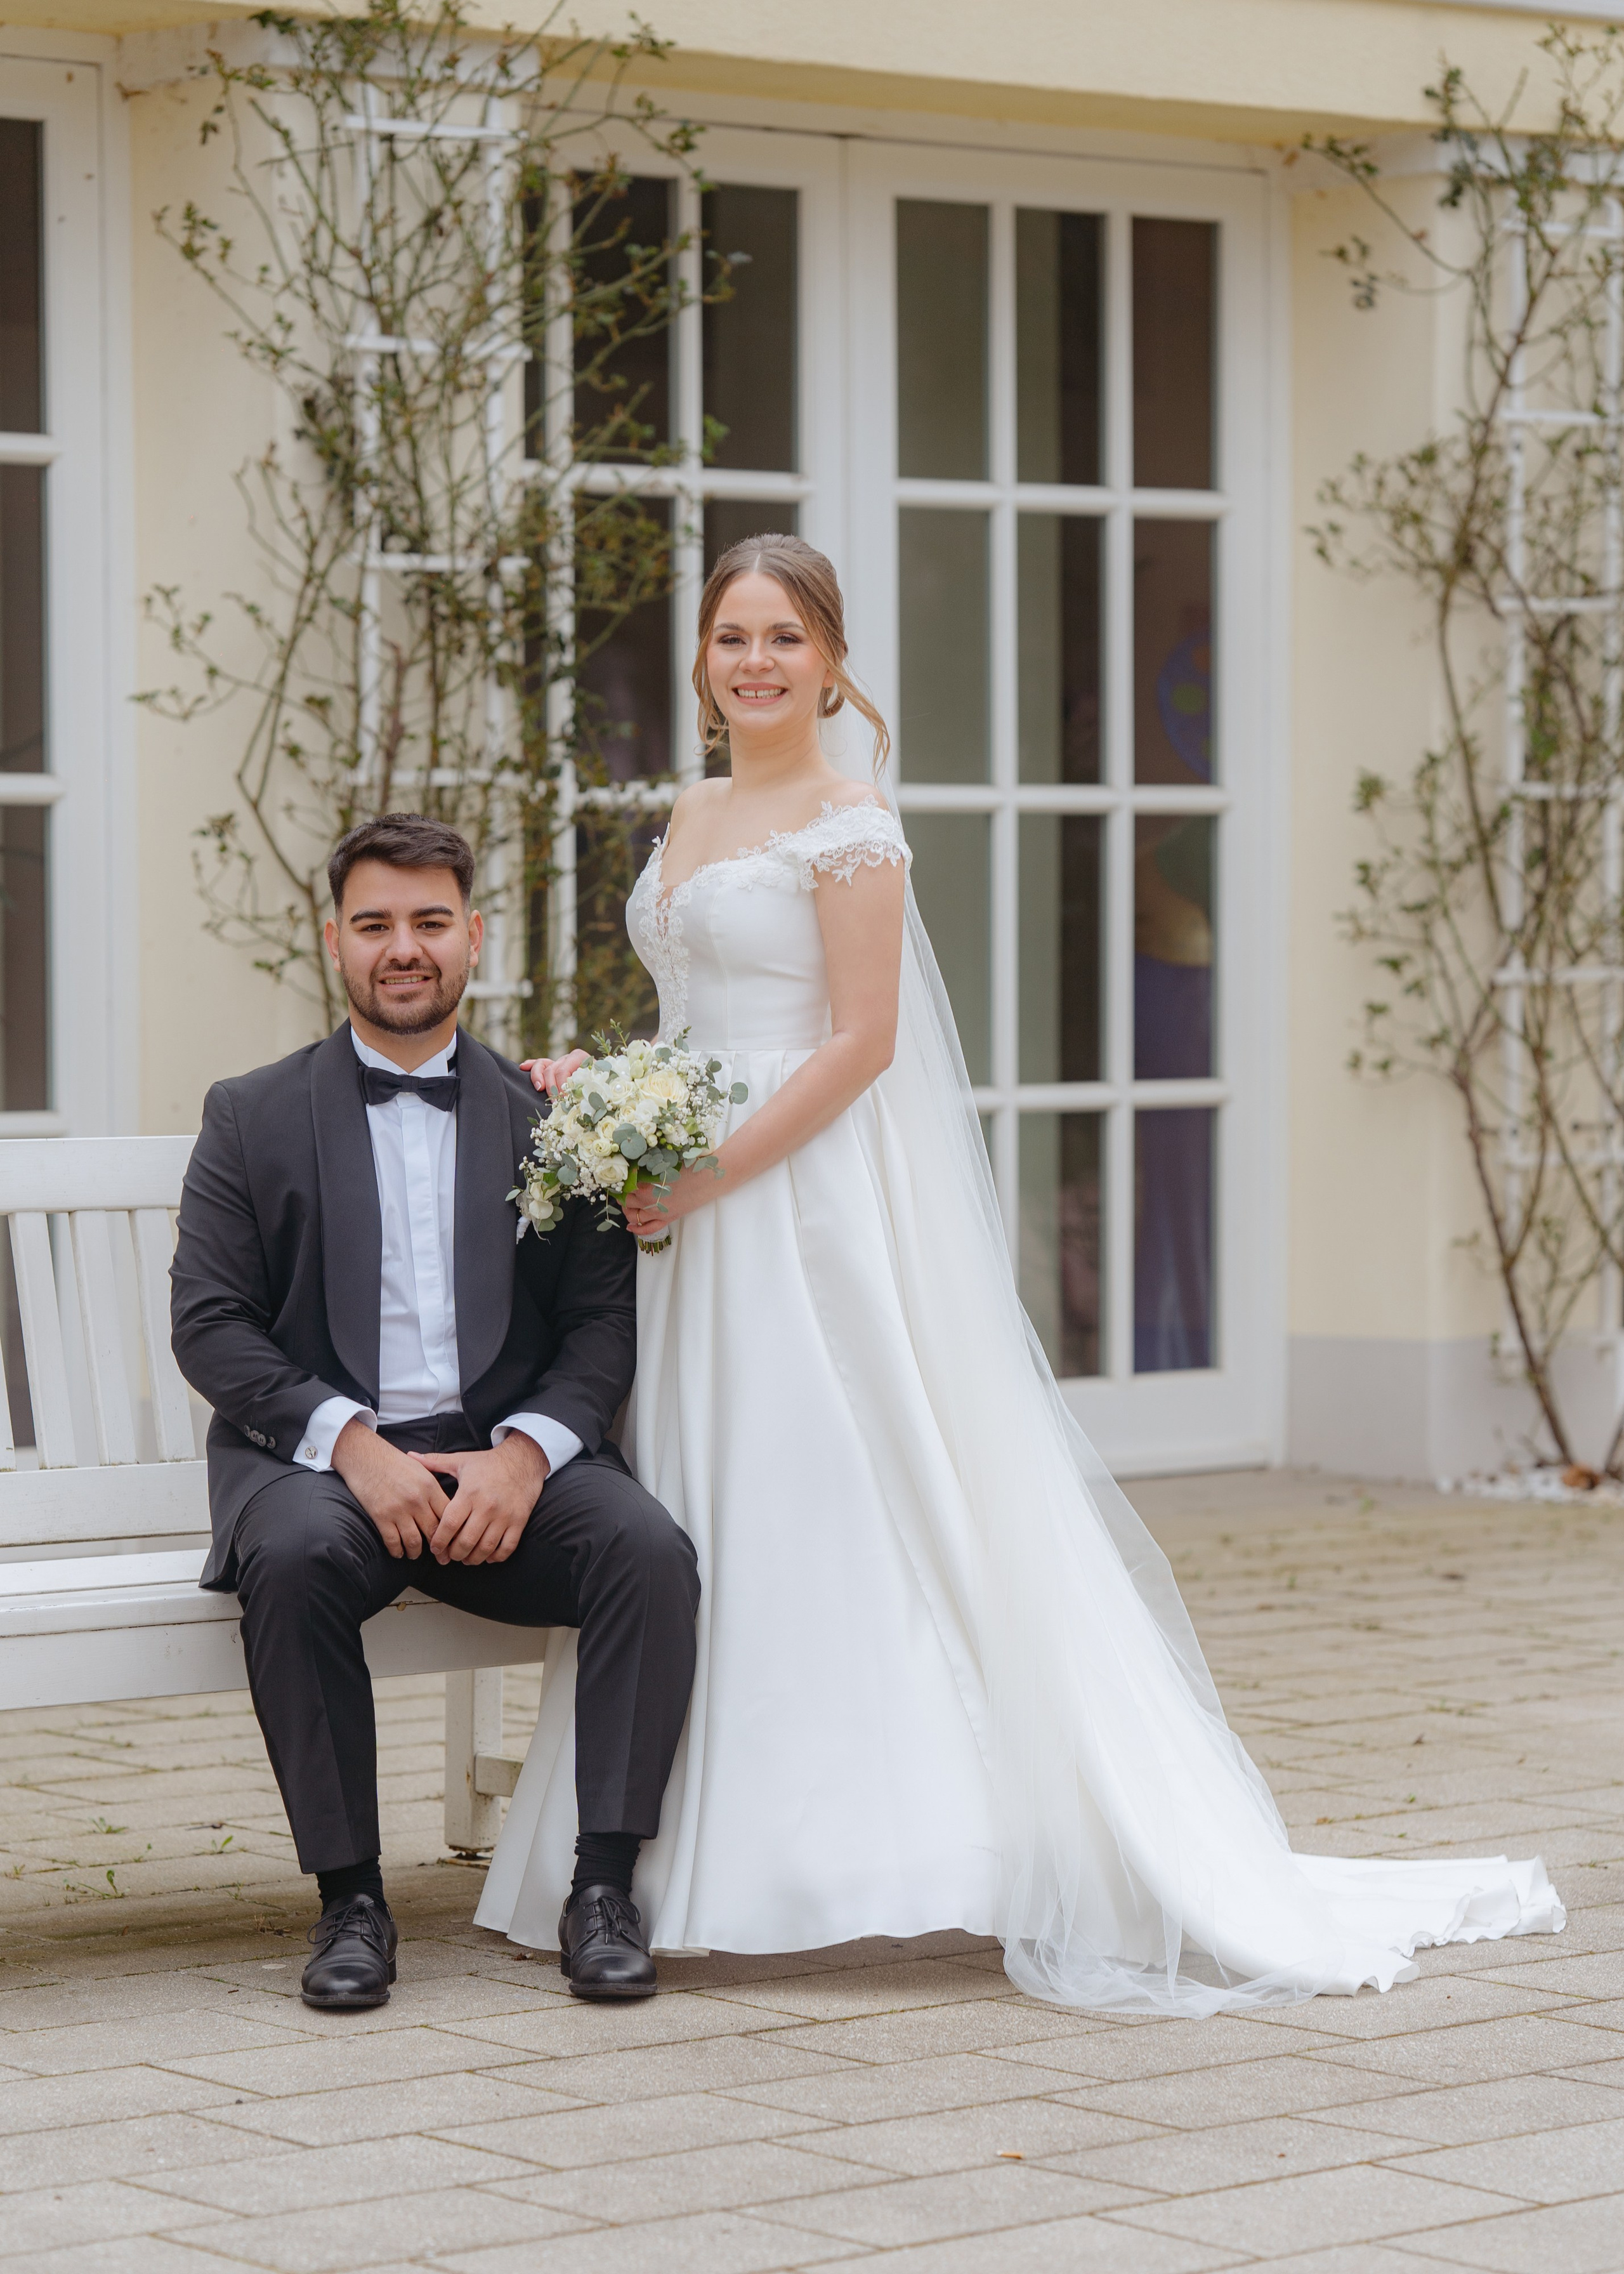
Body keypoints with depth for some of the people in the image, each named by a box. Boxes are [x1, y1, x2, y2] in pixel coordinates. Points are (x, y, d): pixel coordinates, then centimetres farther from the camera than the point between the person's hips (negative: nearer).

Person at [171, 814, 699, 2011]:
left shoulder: (552, 1117, 11)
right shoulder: (253, 1118, 8)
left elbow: (605, 1322, 6)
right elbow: (211, 1326, 0)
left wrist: (527, 1453, -14)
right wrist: (349, 1442, -15)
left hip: (509, 1461, 1)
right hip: (317, 1458, -1)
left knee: (651, 1551, -28)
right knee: (296, 1558, -35)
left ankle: (605, 1889, -20)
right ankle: (351, 1899, -23)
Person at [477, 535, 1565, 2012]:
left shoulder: (845, 825, -7)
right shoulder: (692, 818, 16)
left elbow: (859, 1044, -14)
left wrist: (701, 1175, -17)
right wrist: (599, 1076, 5)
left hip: (808, 1205, -8)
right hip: (695, 1221, 8)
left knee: (825, 1516, -8)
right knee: (696, 1531, 6)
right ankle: (689, 1859, 10)